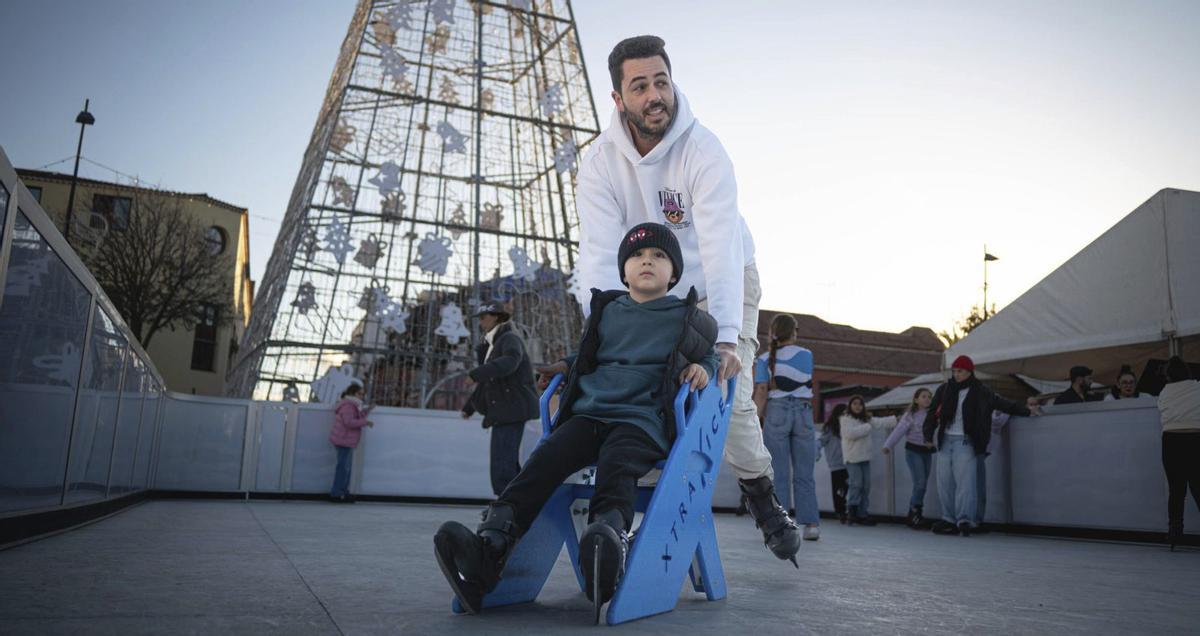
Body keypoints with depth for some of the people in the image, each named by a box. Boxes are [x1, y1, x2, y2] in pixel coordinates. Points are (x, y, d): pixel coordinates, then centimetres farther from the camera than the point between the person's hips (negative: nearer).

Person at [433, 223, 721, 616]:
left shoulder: (687, 318, 13)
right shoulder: (607, 311, 22)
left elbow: (708, 355, 22)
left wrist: (702, 368, -1)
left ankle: (610, 539, -65)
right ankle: (490, 546, -41)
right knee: (546, 459, -25)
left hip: (642, 418, -3)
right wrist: (566, 365, 20)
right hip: (589, 412, 3)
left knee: (617, 465, -37)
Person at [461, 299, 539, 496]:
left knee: (502, 464, -15)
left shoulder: (510, 338, -6)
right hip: (503, 412, 10)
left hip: (512, 409, -10)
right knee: (508, 463, 12)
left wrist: (476, 374, -35)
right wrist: (469, 407, 31)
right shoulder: (491, 345, 23)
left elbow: (510, 361, -29)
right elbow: (487, 382, 30)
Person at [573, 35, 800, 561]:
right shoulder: (601, 160, -18)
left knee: (729, 395, -12)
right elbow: (599, 251, -25)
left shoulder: (703, 151, -27)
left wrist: (726, 336, -48)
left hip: (721, 284, -2)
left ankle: (762, 498, 13)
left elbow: (721, 247, -37)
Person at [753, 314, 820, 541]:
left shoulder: (765, 358, 4)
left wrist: (756, 422, -4)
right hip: (803, 412, 1)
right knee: (804, 474, 6)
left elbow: (761, 391, -4)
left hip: (776, 412, -1)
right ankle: (811, 523, 3)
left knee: (779, 473, 1)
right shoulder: (807, 355, 7)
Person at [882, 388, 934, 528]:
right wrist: (888, 445, -21)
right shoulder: (910, 415, -6)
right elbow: (899, 430, -13)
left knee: (923, 484, 6)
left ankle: (913, 515, 16)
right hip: (913, 451, -5)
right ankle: (915, 512, -1)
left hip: (927, 452, 5)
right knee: (920, 483, -13)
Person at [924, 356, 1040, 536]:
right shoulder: (944, 390, 9)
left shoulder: (981, 392, 4)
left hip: (965, 442, -4)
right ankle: (949, 520, 11)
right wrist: (928, 435, 2)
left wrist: (1025, 410, 6)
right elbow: (933, 413, 9)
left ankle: (964, 520, -11)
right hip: (945, 440, 4)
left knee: (965, 482, -12)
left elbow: (1003, 403, 10)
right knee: (944, 483, 4)